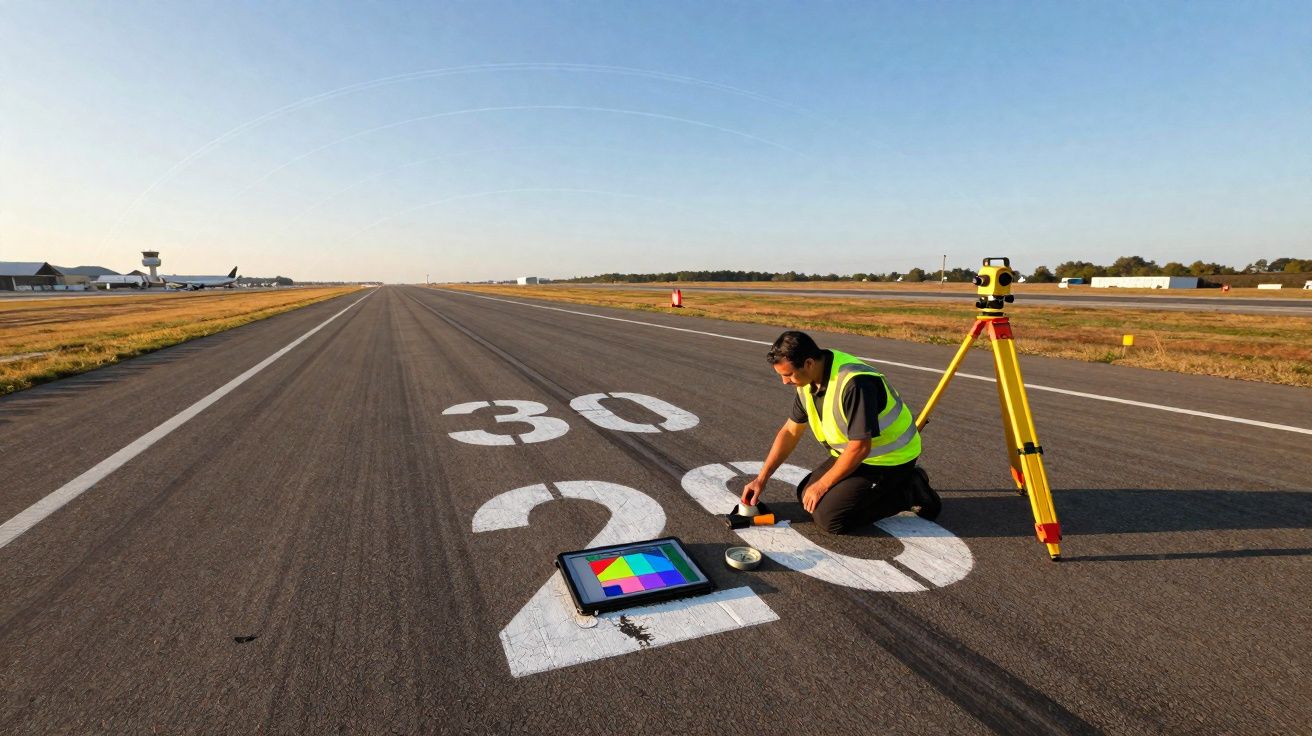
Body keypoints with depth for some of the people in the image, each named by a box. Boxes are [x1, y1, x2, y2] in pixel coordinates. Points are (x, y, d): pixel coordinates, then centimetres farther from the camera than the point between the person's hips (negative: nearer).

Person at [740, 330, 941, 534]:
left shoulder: (854, 382, -31)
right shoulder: (809, 380, -3)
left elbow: (860, 447, -28)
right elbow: (790, 432, 6)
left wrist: (822, 485, -15)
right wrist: (761, 479, 3)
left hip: (890, 458, -9)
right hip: (853, 453, 9)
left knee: (829, 517, -16)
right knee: (806, 494, 9)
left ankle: (908, 492, 0)